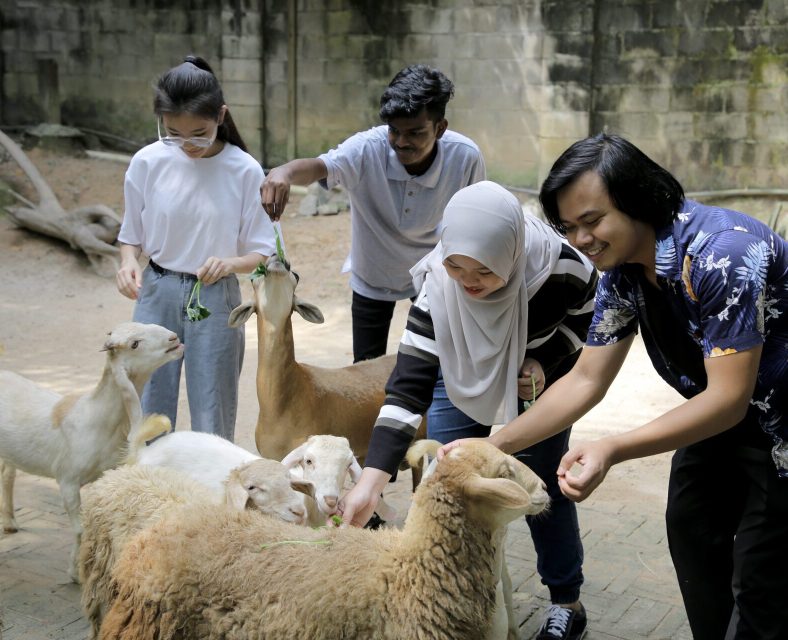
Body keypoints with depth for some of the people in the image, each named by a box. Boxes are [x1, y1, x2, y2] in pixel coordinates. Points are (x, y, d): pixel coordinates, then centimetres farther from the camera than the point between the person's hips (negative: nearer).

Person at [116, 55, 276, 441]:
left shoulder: (244, 171, -11)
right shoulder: (147, 163, -6)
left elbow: (262, 253, -5)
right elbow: (131, 236, 6)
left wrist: (230, 263, -26)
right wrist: (128, 262, -15)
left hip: (215, 298, -1)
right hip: (157, 294, 2)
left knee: (212, 421, 7)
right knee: (147, 413, 6)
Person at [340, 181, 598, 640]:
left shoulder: (559, 268, -37)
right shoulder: (437, 286, -35)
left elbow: (589, 313, -11)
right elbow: (409, 385, -38)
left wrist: (546, 362, -25)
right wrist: (370, 481, -47)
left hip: (538, 378, -1)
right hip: (463, 379, 1)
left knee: (541, 487, -1)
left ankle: (567, 602, 20)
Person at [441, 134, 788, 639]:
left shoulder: (721, 253, -32)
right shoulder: (621, 270, -7)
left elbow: (729, 399, -33)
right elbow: (586, 380, -3)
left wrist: (612, 451, -41)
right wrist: (494, 444, -11)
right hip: (722, 413, 8)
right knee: (692, 531, 17)